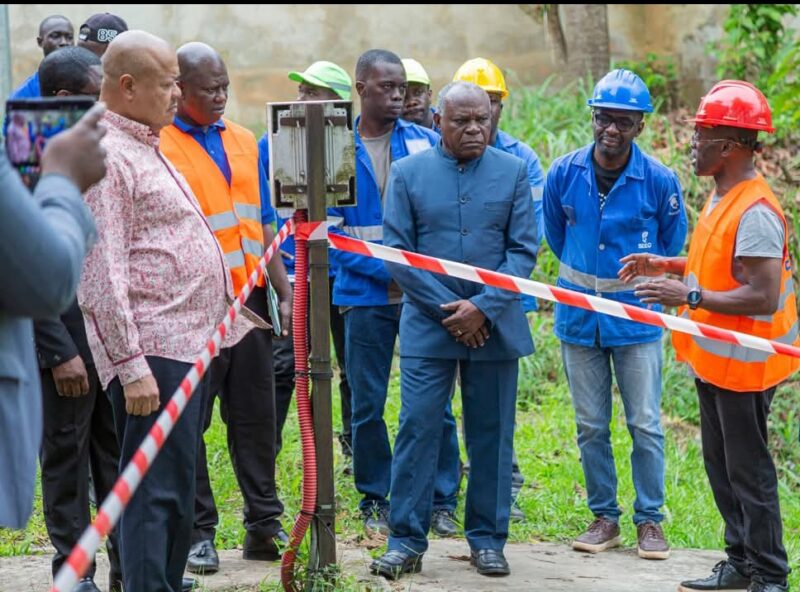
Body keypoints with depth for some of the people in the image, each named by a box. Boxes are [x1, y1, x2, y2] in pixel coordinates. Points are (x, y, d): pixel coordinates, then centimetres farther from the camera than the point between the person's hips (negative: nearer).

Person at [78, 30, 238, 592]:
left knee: (176, 491, 15)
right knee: (155, 493, -11)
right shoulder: (104, 157, -13)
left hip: (188, 346, 10)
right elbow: (103, 275, -19)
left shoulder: (145, 148, 18)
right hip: (153, 354, -10)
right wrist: (131, 366, -23)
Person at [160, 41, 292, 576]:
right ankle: (198, 532, 10)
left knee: (255, 416, 9)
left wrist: (285, 293, 13)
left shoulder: (244, 142, 13)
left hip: (248, 296, 6)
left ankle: (264, 525, 16)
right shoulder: (157, 144, -7)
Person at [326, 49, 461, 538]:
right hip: (365, 295, 0)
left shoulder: (426, 143, 4)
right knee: (367, 404, 5)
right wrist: (386, 272, -11)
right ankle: (375, 501, 18)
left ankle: (442, 501, 11)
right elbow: (331, 229, -1)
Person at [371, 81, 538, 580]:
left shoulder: (513, 172, 3)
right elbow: (397, 251, -1)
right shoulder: (409, 173, 2)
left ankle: (488, 538, 16)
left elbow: (524, 250, 0)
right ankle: (407, 540, 3)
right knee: (418, 429, -3)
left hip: (495, 326, 1)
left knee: (492, 433, 6)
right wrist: (447, 309, -9)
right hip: (428, 325, -1)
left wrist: (483, 308, -11)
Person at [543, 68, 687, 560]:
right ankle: (605, 517, 19)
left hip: (636, 318, -2)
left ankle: (650, 520, 12)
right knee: (591, 427, 9)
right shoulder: (565, 173, -5)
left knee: (646, 426, 1)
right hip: (579, 318, 2)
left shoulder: (659, 181, -10)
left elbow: (671, 246, 7)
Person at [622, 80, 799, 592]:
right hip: (713, 358, 10)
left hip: (743, 363, -10)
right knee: (721, 466, 18)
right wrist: (667, 265, 12)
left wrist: (691, 295, -28)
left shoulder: (756, 212, -24)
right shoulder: (723, 195, 7)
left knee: (748, 471, -1)